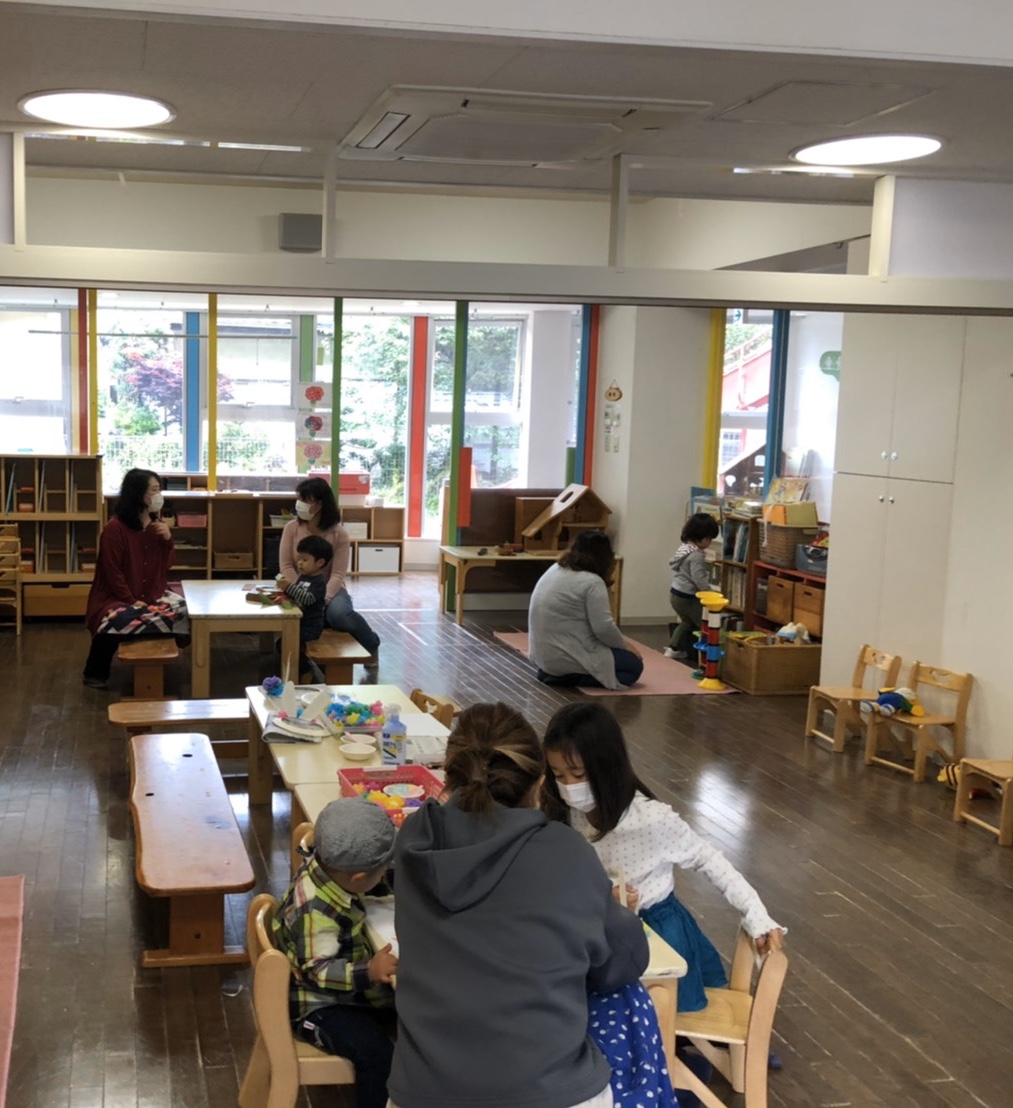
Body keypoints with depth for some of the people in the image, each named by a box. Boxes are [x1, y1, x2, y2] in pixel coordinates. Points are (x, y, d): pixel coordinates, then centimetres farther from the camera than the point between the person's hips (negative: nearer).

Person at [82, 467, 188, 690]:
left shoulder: (157, 524, 6)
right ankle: (95, 673, -10)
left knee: (184, 610, -18)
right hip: (118, 598, -6)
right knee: (116, 622, -34)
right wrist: (132, 601, -19)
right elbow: (113, 572, -15)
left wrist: (168, 540, -7)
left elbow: (165, 565, 10)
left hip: (152, 595, 6)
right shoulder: (115, 528, -14)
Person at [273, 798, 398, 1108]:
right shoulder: (315, 911, -34)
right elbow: (318, 971, -32)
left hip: (349, 987, 9)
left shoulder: (325, 866, -10)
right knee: (377, 1053, -26)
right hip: (320, 1004, -9)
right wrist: (369, 973, -44)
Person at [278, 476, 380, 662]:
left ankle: (372, 645, -3)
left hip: (330, 590, -1)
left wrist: (322, 599, -29)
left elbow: (338, 574, -12)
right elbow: (286, 566, -5)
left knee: (339, 613, -35)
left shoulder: (339, 534, -9)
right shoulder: (291, 528, -3)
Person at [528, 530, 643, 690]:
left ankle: (553, 673, 9)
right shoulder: (592, 582, -16)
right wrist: (625, 645, -2)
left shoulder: (555, 569, 11)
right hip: (566, 658, -9)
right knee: (633, 664, 4)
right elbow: (604, 628, -19)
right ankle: (566, 677, -7)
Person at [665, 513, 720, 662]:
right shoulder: (696, 556, -23)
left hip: (675, 593, 10)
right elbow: (699, 579, -27)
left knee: (687, 621, 26)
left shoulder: (684, 548, 8)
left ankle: (674, 648, 25)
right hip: (688, 597, -10)